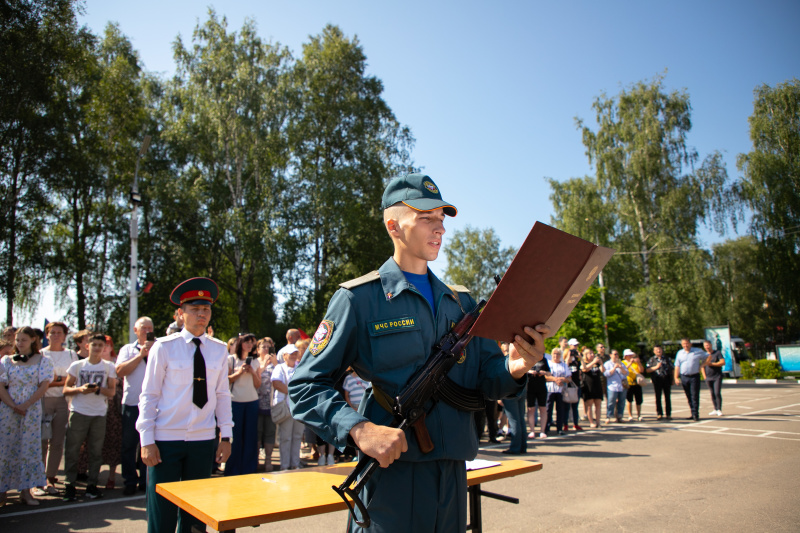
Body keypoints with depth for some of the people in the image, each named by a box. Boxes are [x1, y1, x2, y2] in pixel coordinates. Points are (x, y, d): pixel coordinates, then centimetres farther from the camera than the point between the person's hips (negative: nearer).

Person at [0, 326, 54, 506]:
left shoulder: (43, 361, 3)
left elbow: (44, 386, -5)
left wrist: (26, 405, -13)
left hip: (32, 409, -1)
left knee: (29, 448, 0)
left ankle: (25, 490, 7)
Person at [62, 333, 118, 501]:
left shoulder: (108, 367, 6)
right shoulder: (77, 365, 5)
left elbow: (112, 391, 4)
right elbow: (66, 389, 5)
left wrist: (99, 389, -15)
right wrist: (80, 389, -14)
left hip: (99, 413, 1)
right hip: (78, 412, 0)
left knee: (96, 451, 3)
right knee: (72, 450, 0)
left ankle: (92, 485, 12)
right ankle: (70, 485, 11)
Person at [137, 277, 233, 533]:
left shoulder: (219, 350, 3)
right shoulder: (164, 347, -6)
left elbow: (222, 395, 6)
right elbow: (149, 395, -4)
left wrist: (226, 436, 4)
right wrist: (147, 440, -7)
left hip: (204, 440, 3)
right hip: (166, 439, -3)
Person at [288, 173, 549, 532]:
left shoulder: (460, 302, 11)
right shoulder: (359, 299, -6)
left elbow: (484, 378, 9)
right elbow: (306, 384, -8)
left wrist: (513, 369, -14)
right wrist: (359, 429, -24)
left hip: (453, 473, 6)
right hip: (391, 472, -5)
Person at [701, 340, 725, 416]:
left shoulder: (718, 353, 1)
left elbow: (723, 362, -8)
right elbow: (702, 366, 15)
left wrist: (711, 364, -13)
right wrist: (704, 376, 6)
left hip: (717, 376, -4)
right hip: (708, 378, 4)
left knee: (717, 393, -11)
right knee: (712, 394, 6)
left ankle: (719, 410, -4)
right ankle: (715, 409, 12)